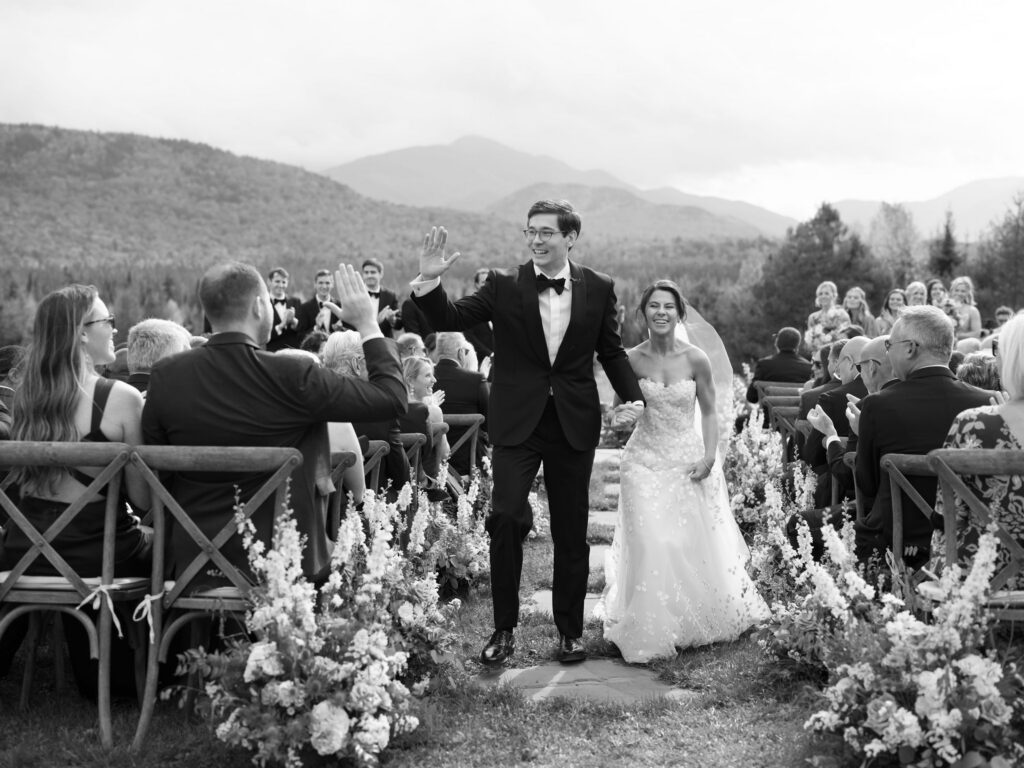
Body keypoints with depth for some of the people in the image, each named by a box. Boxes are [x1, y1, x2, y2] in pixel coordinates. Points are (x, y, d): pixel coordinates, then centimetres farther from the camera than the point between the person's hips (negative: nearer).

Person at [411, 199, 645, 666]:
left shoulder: (598, 289, 3)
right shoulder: (503, 286, -2)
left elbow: (611, 350, 11)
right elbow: (450, 320, -6)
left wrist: (633, 396, -2)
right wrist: (430, 282, -23)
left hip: (574, 425, 2)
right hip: (517, 422, -1)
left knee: (571, 532, 9)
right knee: (505, 518, -14)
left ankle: (570, 632, 24)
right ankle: (504, 630, 2)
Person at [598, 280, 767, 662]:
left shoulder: (696, 359, -8)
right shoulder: (632, 359, -7)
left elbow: (709, 412, 1)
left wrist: (709, 456, -9)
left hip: (689, 458, 0)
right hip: (645, 459, 0)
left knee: (695, 544, 7)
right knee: (650, 546, -7)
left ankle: (694, 624, 30)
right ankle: (651, 632, 7)